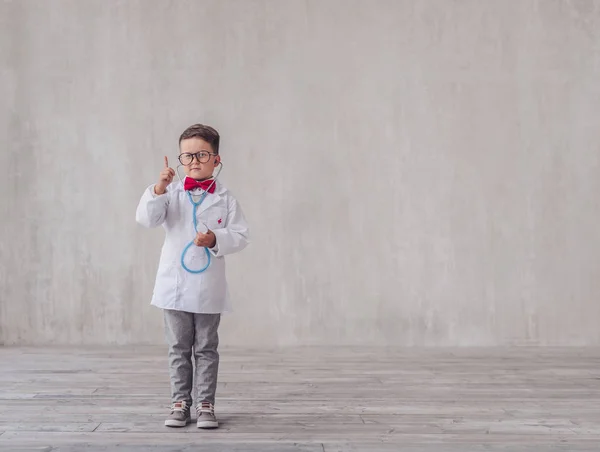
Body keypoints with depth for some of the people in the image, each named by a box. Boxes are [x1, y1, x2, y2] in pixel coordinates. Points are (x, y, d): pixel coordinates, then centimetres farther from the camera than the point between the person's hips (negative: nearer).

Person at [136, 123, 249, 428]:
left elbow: (240, 236, -4)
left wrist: (215, 239, -22)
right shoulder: (171, 193, 0)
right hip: (174, 285, 1)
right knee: (179, 348, 10)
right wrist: (158, 189, -27)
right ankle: (180, 403, 20)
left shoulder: (225, 198, -1)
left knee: (206, 348, 8)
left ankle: (206, 404, 16)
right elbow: (146, 219, -14)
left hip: (209, 288, -1)